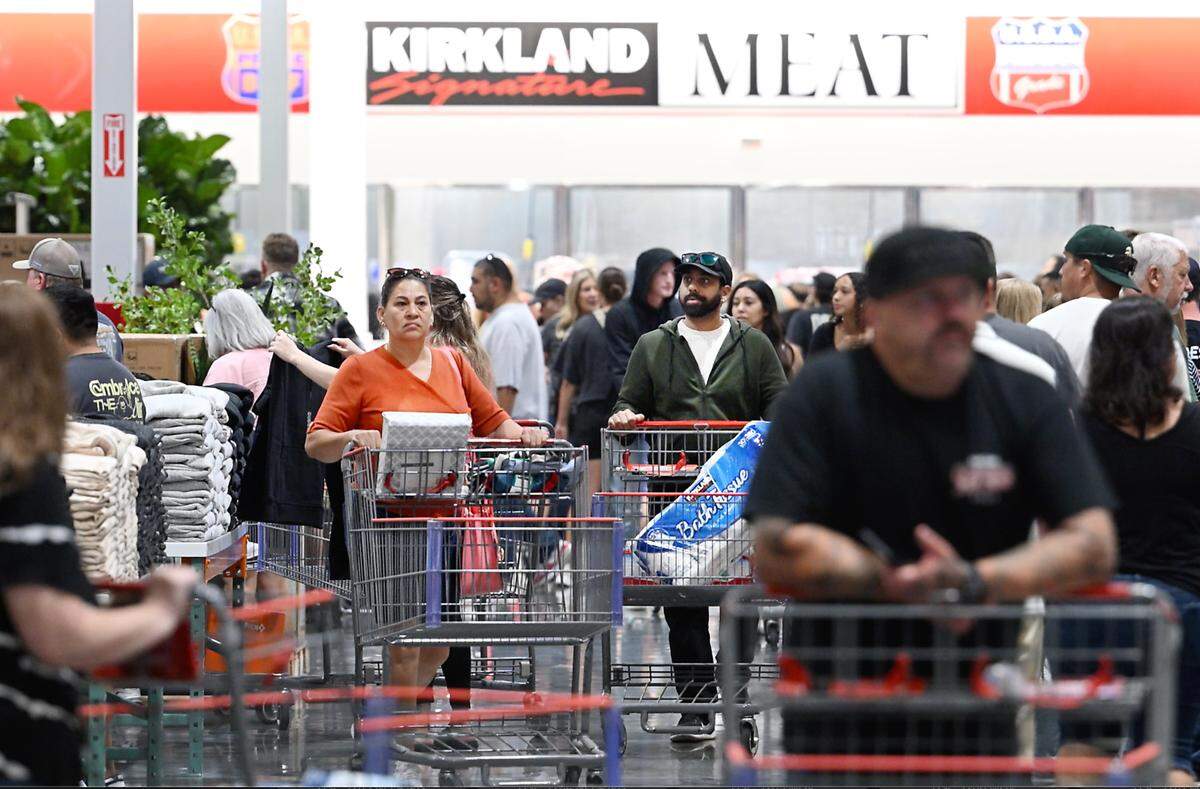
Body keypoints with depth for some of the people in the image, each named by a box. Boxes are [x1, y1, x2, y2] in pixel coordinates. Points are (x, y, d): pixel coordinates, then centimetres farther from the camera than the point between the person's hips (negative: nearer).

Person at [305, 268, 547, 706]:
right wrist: (353, 437, -22)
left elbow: (493, 422, 19)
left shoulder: (452, 362, 13)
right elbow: (316, 444, -3)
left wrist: (524, 434, -1)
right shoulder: (361, 369, 0)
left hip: (448, 516, 5)